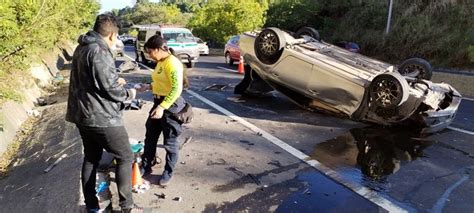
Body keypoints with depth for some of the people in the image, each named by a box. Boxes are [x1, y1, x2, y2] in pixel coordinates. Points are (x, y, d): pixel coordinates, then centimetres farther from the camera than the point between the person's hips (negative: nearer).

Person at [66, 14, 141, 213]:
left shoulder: (81, 49, 10)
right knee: (125, 157, 4)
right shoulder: (99, 51, -20)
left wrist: (115, 80, 20)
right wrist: (128, 93, -3)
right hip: (102, 118, -9)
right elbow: (110, 89, -21)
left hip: (83, 115, 9)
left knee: (91, 159, 18)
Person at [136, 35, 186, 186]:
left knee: (170, 141, 5)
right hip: (159, 102, 10)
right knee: (150, 136, 17)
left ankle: (168, 172, 22)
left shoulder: (172, 63, -19)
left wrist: (162, 107, -30)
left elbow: (177, 89, -27)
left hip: (171, 105, -10)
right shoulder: (160, 62, 10)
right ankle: (146, 166, 32)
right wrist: (148, 87, 9)